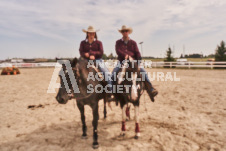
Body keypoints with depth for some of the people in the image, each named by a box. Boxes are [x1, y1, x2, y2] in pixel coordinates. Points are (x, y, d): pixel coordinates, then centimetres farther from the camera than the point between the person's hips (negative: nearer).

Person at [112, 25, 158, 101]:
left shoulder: (133, 42, 14)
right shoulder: (118, 42, 11)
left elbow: (137, 52, 6)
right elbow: (118, 51, -7)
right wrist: (125, 55, -25)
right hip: (121, 62, 0)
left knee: (143, 71, -20)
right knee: (113, 74, -25)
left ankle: (151, 90, -19)